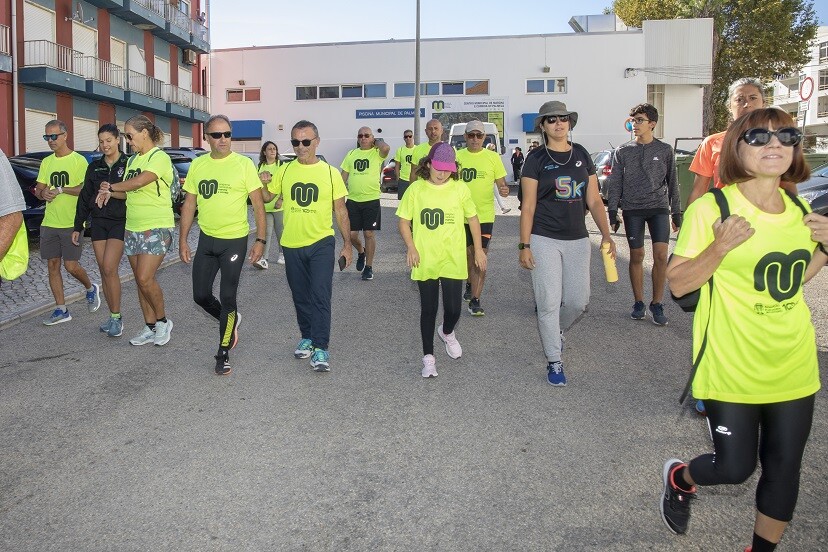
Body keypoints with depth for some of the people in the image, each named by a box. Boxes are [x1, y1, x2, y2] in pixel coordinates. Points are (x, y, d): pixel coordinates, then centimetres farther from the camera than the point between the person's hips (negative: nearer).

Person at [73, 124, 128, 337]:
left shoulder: (128, 164, -3)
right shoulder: (94, 167, 11)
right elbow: (84, 198, 14)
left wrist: (113, 192, -20)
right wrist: (78, 227, 13)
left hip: (119, 222, -5)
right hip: (98, 222, 5)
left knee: (109, 268, -14)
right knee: (104, 271, 4)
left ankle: (116, 317, -4)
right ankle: (113, 316, 14)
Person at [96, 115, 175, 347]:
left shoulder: (160, 158, -10)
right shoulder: (132, 160, 16)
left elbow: (139, 182, -23)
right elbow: (130, 192, 15)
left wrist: (111, 187, -9)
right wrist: (110, 193, -5)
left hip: (156, 228, -8)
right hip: (132, 228, 8)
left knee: (145, 278, -14)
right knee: (140, 280, 8)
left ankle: (163, 321, 6)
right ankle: (150, 328, 17)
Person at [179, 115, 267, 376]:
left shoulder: (243, 164, -8)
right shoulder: (197, 165, 4)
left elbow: (258, 204, -7)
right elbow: (189, 204, 9)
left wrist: (260, 240, -13)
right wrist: (183, 240, 5)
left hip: (234, 240, -4)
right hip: (206, 239, 4)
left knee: (227, 298, 0)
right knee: (201, 296, 8)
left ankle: (223, 354, 15)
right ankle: (231, 321, 38)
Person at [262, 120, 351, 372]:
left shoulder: (330, 172, -3)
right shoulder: (284, 171, 3)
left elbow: (341, 211, 1)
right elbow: (267, 197, 10)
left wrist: (347, 244, -1)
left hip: (321, 243, -3)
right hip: (292, 244, 3)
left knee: (320, 295, -8)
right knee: (300, 296, 14)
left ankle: (320, 347, -5)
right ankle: (307, 337, 30)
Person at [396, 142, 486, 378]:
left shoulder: (460, 189, -2)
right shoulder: (415, 189, -3)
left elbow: (473, 219, 8)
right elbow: (403, 221, 4)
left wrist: (479, 249, 7)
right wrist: (411, 247, -9)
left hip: (453, 260, 0)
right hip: (425, 260, 0)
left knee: (453, 309, 1)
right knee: (428, 308, 6)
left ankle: (447, 333, 37)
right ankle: (428, 357, 20)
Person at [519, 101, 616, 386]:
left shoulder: (582, 154, 8)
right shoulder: (536, 159, -3)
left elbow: (594, 200, 9)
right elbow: (528, 206, -5)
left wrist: (606, 234, 0)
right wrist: (524, 245, -9)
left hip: (577, 239, 4)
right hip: (544, 240, -4)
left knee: (578, 301, 6)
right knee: (549, 303, -1)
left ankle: (556, 331, 38)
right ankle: (554, 361, 14)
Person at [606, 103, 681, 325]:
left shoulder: (665, 150, 5)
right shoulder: (622, 151, 5)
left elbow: (672, 183, 10)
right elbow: (614, 184, 6)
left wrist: (676, 214, 8)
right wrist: (612, 213, 0)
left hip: (659, 208, 0)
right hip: (632, 209, 0)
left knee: (661, 255, -9)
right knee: (636, 256, 3)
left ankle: (657, 303, 3)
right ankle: (639, 303, 15)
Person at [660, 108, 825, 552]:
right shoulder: (711, 208, -13)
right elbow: (678, 283, -12)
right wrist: (721, 248, -26)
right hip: (733, 366, -5)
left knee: (784, 469, 12)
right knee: (735, 467, 3)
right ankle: (679, 479, 36)